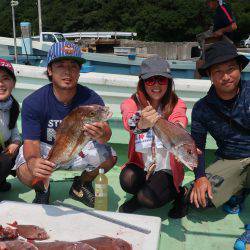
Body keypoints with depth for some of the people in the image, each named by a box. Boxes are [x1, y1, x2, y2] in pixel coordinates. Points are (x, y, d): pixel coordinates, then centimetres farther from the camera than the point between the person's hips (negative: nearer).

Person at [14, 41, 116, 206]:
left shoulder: (91, 99, -20)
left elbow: (106, 134, -27)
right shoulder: (32, 102, -22)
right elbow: (31, 142, -26)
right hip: (45, 150, -1)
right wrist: (33, 162, -51)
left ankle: (81, 185, 9)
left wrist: (102, 135, -54)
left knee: (109, 158, -22)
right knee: (25, 172, -31)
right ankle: (42, 190, 9)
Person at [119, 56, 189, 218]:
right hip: (140, 165, 1)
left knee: (148, 199, -25)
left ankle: (176, 192, 7)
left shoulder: (177, 105, -7)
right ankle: (141, 195, 4)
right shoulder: (132, 104, -8)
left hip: (166, 169, -1)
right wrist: (141, 124, -58)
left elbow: (178, 124, -31)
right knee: (127, 179, -30)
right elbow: (129, 121, -32)